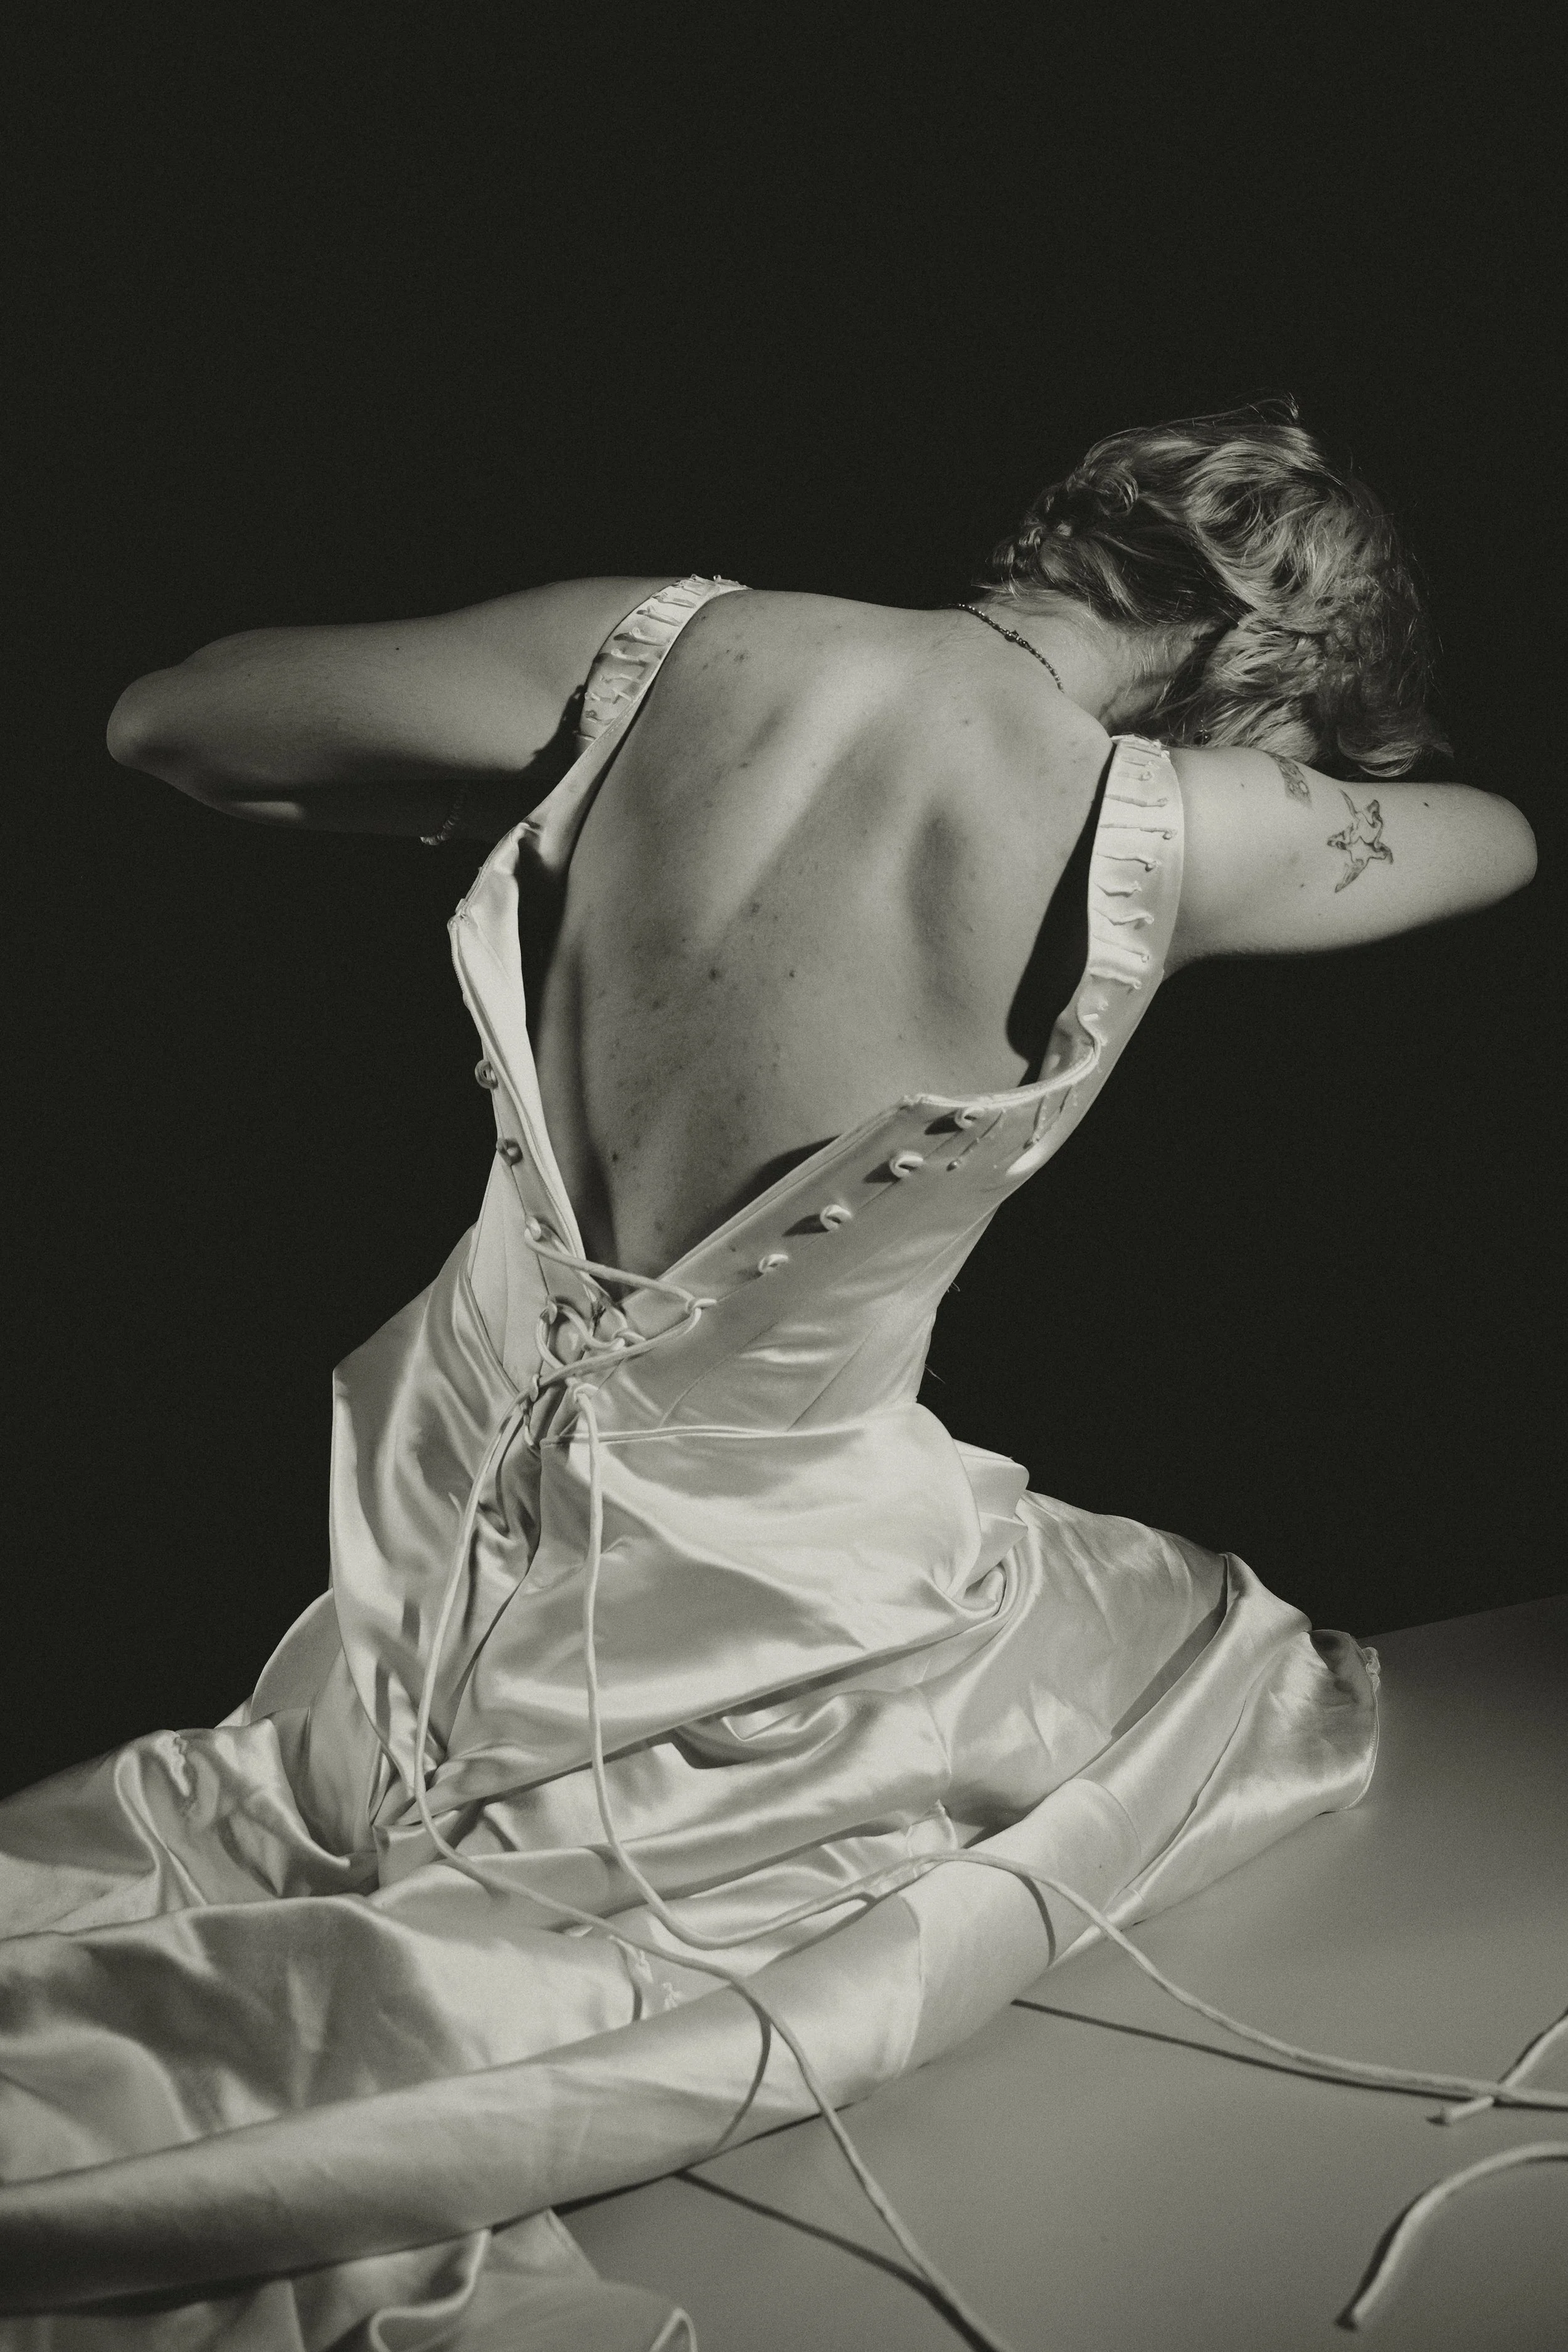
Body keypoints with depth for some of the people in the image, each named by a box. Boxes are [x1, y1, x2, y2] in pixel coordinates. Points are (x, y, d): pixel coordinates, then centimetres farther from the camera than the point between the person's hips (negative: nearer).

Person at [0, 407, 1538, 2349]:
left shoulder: (658, 649, -14)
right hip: (748, 1606, -7)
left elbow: (163, 720, -1)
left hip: (450, 1522, 7)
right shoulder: (1175, 836, -21)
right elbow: (1505, 838, 4)